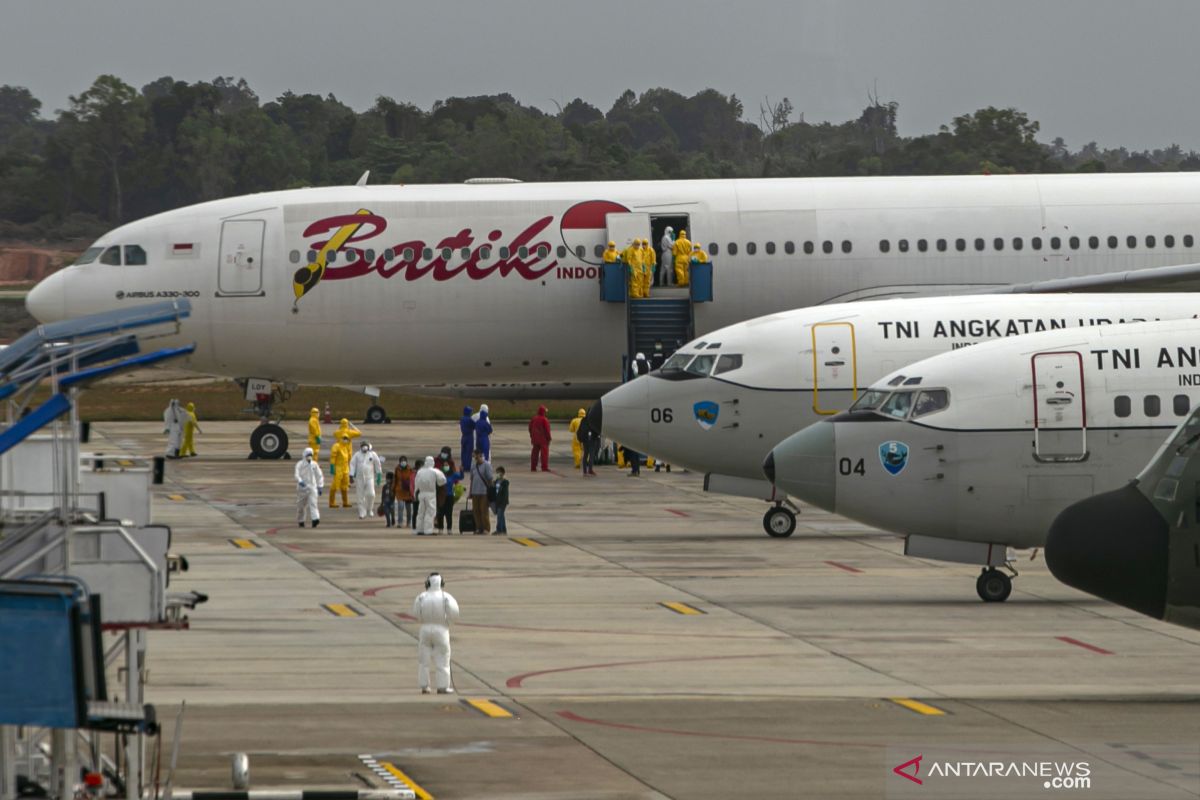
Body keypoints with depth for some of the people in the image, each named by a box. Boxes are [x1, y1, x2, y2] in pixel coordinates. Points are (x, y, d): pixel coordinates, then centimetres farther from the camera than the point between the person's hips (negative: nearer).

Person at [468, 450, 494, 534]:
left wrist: (490, 491, -8)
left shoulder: (486, 465, -4)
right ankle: (479, 528, 12)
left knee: (484, 510, -6)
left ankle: (486, 529, -2)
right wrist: (470, 492, 16)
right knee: (476, 511, 5)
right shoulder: (473, 466, 14)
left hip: (484, 492, -6)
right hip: (475, 492, 6)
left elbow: (490, 478, -5)